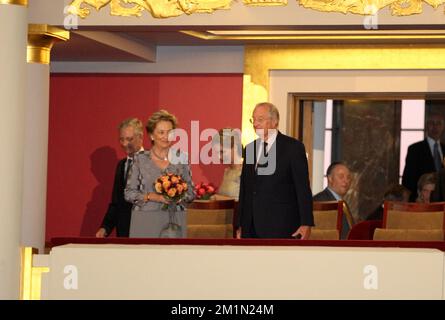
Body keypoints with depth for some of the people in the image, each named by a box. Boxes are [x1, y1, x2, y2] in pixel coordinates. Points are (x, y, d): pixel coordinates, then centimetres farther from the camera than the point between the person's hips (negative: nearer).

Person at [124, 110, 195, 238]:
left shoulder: (181, 158, 7)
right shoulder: (140, 159, 4)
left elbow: (190, 193, 10)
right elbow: (129, 193, 2)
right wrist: (153, 197, -12)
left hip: (174, 221, 1)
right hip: (145, 222, -1)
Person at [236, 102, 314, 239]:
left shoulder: (293, 147, -3)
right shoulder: (250, 148, 14)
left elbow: (303, 188, -5)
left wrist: (306, 223, -11)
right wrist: (240, 225, 13)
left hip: (281, 228, -6)